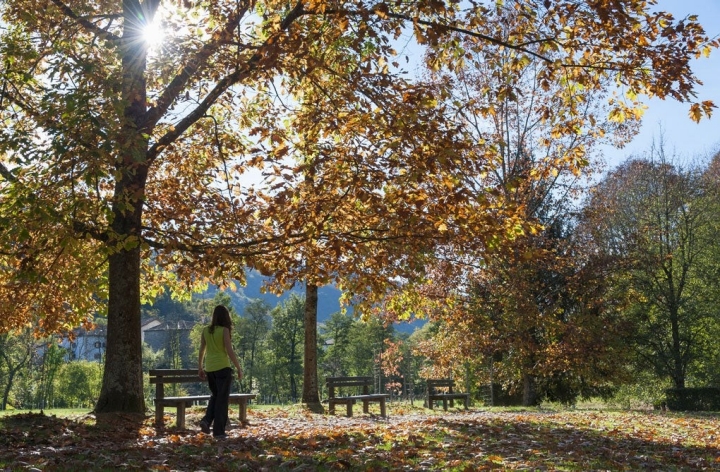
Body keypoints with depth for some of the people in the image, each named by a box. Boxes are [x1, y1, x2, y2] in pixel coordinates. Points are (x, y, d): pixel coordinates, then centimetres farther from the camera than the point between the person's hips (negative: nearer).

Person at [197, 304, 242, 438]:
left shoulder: (206, 330, 5)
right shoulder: (224, 330, -9)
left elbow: (201, 350, 9)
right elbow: (230, 352, -12)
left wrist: (200, 367, 19)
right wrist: (239, 368, -5)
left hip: (209, 368, 5)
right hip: (223, 367, -5)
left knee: (215, 395, 23)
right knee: (222, 398, 3)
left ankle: (206, 420, 4)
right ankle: (218, 431, 4)